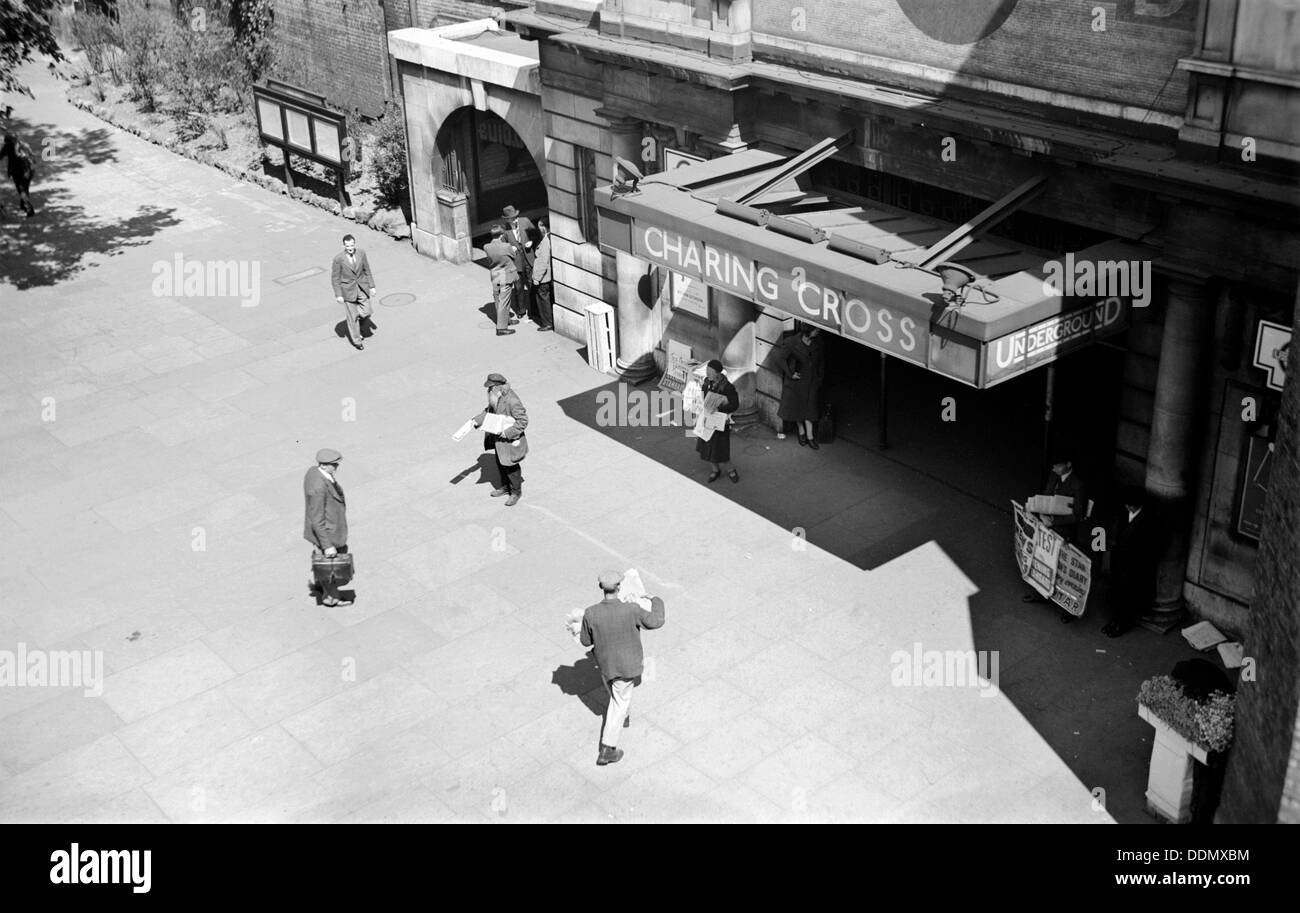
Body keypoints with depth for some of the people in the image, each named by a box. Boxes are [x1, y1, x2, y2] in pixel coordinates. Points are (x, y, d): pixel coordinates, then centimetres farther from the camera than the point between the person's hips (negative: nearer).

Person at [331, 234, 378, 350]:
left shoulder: (361, 254, -7)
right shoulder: (338, 259, -17)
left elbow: (367, 271, 5)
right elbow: (335, 278, -10)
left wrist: (372, 286, 5)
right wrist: (338, 295, -10)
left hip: (362, 288, 3)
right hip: (348, 291, -3)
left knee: (366, 313, 4)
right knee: (353, 316, 6)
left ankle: (357, 326, 37)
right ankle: (356, 340, 24)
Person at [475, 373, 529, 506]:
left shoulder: (512, 401, -32)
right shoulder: (496, 396, -6)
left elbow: (523, 421, -26)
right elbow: (489, 411, 11)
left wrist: (507, 433, -26)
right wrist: (477, 420, -2)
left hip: (510, 440, -8)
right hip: (498, 439, 8)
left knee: (511, 467, 10)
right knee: (500, 464, 24)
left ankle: (516, 492, 32)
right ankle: (505, 487, 46)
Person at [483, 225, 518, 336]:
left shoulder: (487, 247, -10)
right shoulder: (506, 247, -22)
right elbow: (513, 257, -5)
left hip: (494, 278, 5)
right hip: (506, 277, -5)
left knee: (498, 301, 19)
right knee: (504, 302, 2)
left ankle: (506, 319, 39)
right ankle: (501, 328, 6)